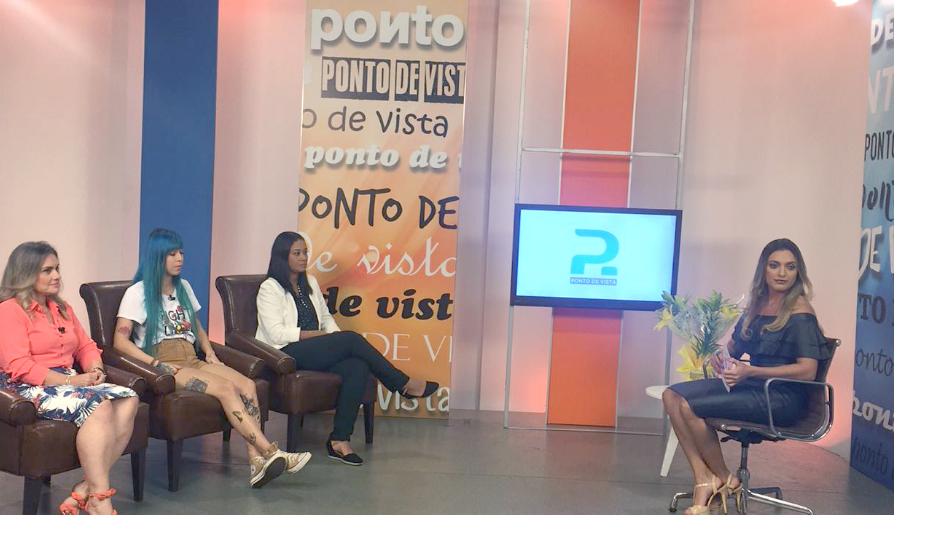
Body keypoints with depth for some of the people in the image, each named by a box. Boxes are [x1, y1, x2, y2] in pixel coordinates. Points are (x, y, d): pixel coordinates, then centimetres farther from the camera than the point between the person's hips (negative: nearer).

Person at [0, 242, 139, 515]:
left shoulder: (62, 308, 20)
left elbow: (86, 346, 21)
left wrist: (95, 370, -3)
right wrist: (71, 381, -20)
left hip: (69, 382, 8)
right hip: (30, 389, -8)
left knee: (128, 400, -19)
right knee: (98, 405, -33)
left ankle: (88, 487, -23)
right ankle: (100, 501, -30)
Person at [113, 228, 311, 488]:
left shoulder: (183, 287, 22)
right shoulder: (138, 293, 2)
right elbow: (120, 340, -7)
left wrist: (210, 352, 11)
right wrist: (156, 363, -17)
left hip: (192, 361, 6)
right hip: (164, 365, -6)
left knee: (247, 385, -23)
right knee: (225, 387, -31)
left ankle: (257, 462, -32)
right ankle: (270, 453, -34)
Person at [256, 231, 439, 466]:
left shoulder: (310, 283, 21)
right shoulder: (269, 289, -1)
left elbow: (326, 317, 23)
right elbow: (276, 333, -12)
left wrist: (334, 336, 1)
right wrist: (319, 334, -13)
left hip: (313, 352, 7)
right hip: (286, 355, -7)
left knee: (358, 367, -27)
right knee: (352, 339, -26)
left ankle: (340, 439, -28)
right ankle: (404, 384, -13)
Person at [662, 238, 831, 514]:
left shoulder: (800, 312, -11)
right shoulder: (756, 305, 12)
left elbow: (808, 370, -19)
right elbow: (734, 345, 24)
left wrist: (750, 371, -24)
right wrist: (721, 358, -1)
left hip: (783, 396, -8)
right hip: (751, 385, 8)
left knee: (691, 407, -23)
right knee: (672, 396, -8)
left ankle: (725, 481, -1)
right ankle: (703, 478, -13)